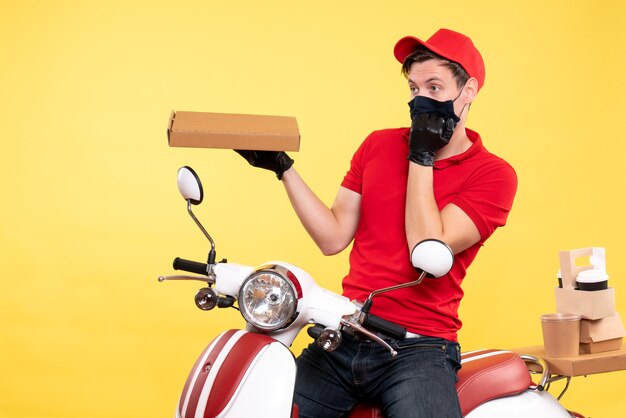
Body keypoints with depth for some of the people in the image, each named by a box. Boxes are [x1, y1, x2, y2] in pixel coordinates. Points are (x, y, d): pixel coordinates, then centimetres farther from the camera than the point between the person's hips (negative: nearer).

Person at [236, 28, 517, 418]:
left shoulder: (493, 174, -3)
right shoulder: (378, 144, 12)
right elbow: (333, 237, 8)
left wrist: (421, 157, -10)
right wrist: (283, 166, 2)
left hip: (417, 350, -4)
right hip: (342, 339, 4)